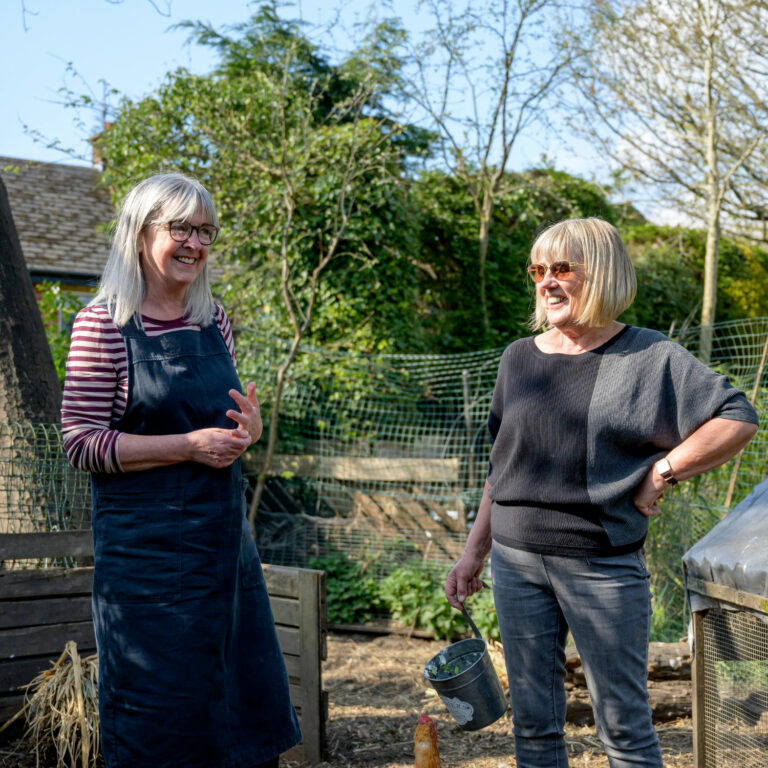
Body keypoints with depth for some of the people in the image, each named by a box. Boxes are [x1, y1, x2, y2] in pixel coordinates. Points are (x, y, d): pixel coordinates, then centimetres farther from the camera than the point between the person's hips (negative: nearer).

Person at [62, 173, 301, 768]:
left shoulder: (214, 318, 9)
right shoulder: (104, 323, -9)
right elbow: (82, 443, -12)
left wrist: (248, 426, -3)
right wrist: (189, 447, -19)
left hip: (224, 534, 6)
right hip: (146, 546, -6)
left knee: (247, 697, 12)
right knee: (161, 715, 3)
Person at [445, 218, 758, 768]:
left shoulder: (650, 356, -4)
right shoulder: (519, 358, 9)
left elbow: (738, 419, -5)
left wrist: (662, 472, -11)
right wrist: (475, 552, 13)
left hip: (603, 564, -4)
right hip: (517, 560, 4)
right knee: (533, 723, 11)